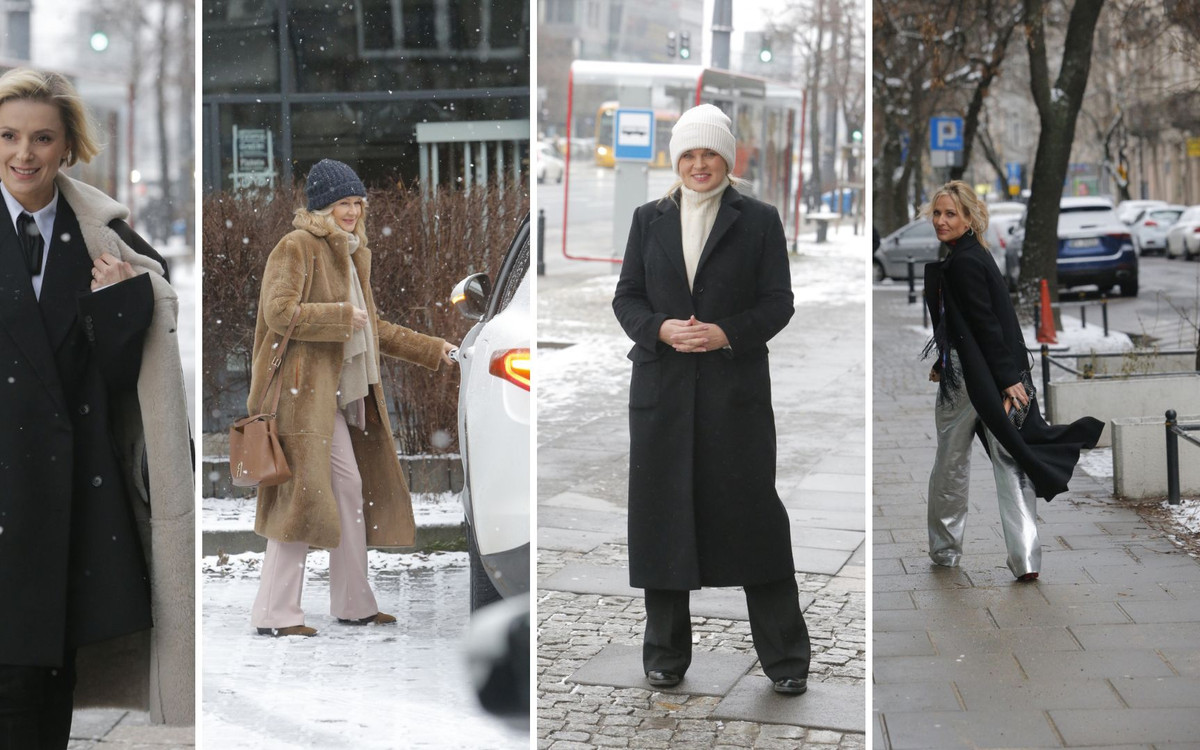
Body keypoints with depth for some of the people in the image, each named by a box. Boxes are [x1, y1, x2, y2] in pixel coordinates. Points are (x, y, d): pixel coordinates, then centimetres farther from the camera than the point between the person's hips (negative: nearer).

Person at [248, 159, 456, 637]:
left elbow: (371, 327, 26)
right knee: (302, 493, -10)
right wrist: (340, 316, -15)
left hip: (336, 393, 9)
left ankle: (353, 603, 20)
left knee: (351, 489, 10)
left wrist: (431, 350, 23)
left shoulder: (352, 253, 19)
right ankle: (274, 613, -4)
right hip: (300, 388, -9)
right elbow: (279, 312, -20)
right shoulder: (296, 247, -8)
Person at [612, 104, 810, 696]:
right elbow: (626, 297, 9)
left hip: (736, 387, -2)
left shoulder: (759, 221, 4)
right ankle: (665, 654, 18)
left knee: (752, 512, -2)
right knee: (662, 516, 5)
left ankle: (785, 658, 9)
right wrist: (660, 329, -10)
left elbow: (778, 302, 1)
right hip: (662, 387, 3)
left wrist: (728, 332, -15)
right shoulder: (649, 220, 11)